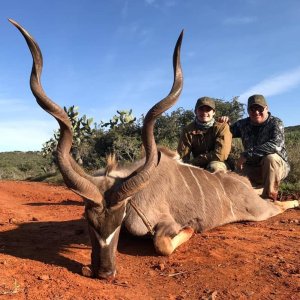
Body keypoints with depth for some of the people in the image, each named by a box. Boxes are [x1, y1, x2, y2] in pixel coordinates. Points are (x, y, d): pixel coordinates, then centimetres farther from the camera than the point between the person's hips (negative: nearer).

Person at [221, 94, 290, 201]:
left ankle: (269, 197, -20)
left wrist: (246, 154, -34)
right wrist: (223, 124, -12)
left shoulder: (275, 123, -13)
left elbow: (276, 145, -32)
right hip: (252, 170, 4)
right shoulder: (243, 124, 1)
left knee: (271, 157, -35)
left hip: (277, 166, -4)